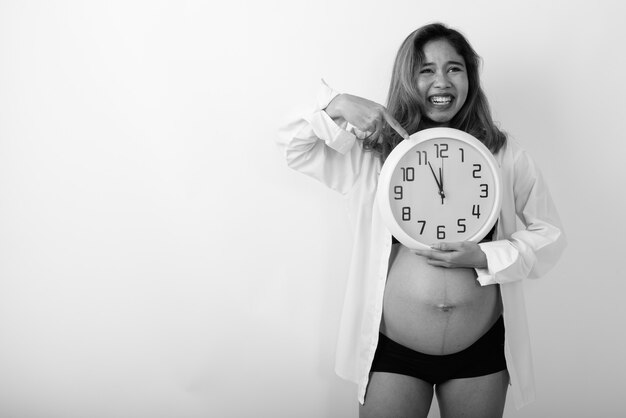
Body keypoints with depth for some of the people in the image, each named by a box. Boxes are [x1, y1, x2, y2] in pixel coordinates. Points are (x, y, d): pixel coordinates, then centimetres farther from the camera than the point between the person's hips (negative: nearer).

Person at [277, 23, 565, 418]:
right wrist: (337, 104, -17)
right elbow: (291, 143, -1)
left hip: (482, 351, 2)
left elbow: (549, 235, 2)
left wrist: (484, 257, -13)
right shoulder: (375, 149, -3)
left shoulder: (505, 154, -3)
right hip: (393, 350, -1)